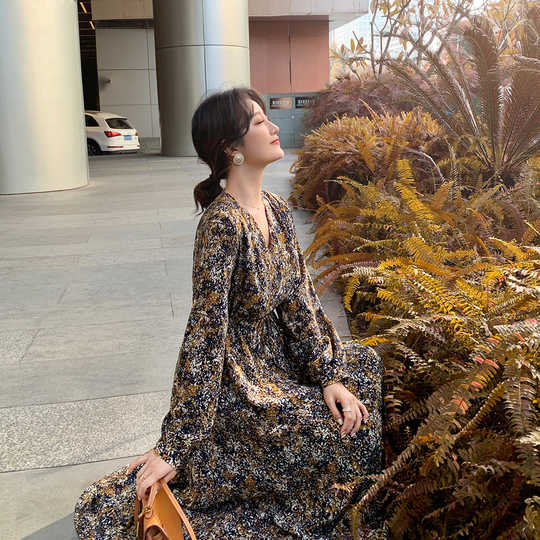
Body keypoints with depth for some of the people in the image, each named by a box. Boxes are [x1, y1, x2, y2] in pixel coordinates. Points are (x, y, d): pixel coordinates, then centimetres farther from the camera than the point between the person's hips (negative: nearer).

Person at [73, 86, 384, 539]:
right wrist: (174, 447, -25)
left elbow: (300, 298, 1)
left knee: (370, 366, 12)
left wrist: (328, 376, -7)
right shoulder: (223, 224, -26)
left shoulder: (277, 209, 1)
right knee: (346, 429, -11)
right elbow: (205, 331, -28)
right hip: (239, 379, -9)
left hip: (280, 359, 9)